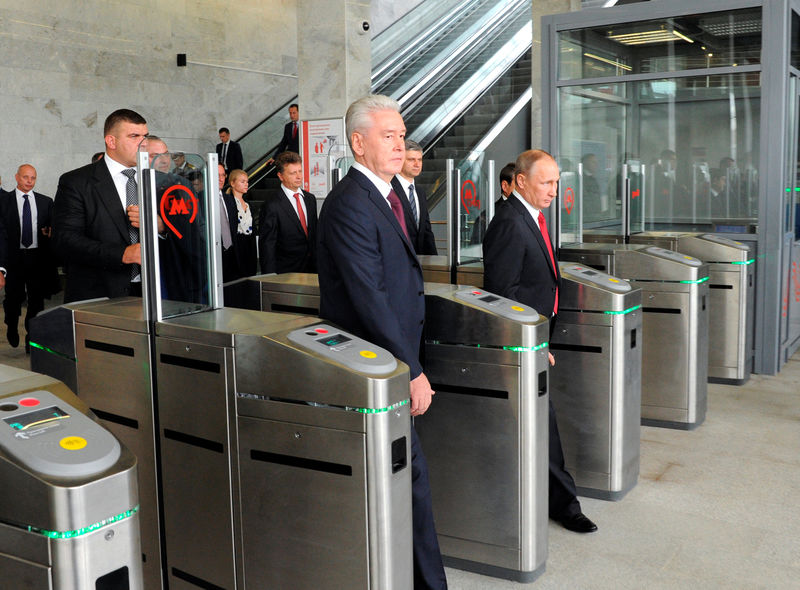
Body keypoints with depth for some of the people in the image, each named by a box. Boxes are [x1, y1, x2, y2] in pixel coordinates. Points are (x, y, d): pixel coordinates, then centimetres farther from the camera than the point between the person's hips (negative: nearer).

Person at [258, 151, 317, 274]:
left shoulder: (310, 198, 12)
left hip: (311, 268, 6)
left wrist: (317, 265, 12)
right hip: (286, 271, -6)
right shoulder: (272, 204, -10)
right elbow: (267, 244, -9)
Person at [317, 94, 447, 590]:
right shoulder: (350, 204, -17)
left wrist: (412, 365, 14)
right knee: (413, 474, -3)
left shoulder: (385, 196, 14)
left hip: (386, 363, 9)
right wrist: (412, 371, -20)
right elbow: (370, 299, -23)